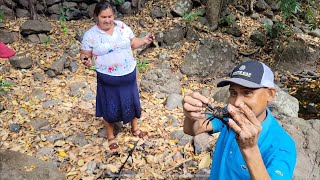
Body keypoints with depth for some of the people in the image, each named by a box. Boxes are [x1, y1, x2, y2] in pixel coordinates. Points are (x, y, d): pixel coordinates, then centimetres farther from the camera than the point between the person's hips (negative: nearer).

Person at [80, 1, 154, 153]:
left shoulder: (122, 27, -2)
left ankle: (135, 128, 45)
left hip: (128, 75, 3)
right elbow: (85, 54, -4)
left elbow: (133, 43, 8)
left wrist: (144, 41, -12)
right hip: (108, 79, -3)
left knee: (132, 102, 19)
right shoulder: (90, 35, -11)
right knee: (110, 108, 11)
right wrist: (85, 60, -28)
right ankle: (110, 136, 35)